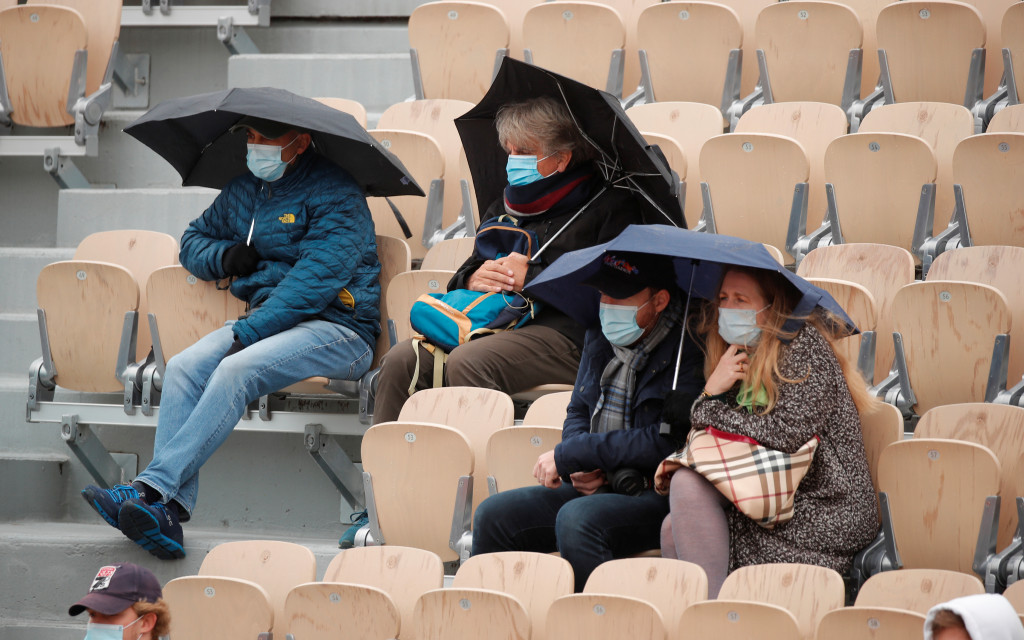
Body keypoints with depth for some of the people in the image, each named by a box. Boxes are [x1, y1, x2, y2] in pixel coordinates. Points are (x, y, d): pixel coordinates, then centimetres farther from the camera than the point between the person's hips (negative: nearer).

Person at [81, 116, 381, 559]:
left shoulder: (334, 194, -8)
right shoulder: (242, 192, 17)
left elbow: (317, 277, -19)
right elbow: (193, 240, 31)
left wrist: (250, 332, -24)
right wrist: (225, 256, 5)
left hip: (338, 327, -7)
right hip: (265, 320, 7)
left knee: (237, 370, -33)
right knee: (183, 368, -20)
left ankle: (153, 489, -37)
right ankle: (170, 511, -33)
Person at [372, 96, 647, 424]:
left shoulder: (611, 206, 6)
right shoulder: (504, 208, 28)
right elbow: (463, 276, 28)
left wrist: (532, 278, -9)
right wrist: (473, 279, 2)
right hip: (492, 320, 7)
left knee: (467, 362, -34)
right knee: (401, 360, -20)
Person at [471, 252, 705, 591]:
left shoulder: (689, 351, -13)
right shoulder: (600, 338, 13)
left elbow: (665, 442, -20)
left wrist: (568, 455, -15)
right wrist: (579, 469, -1)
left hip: (659, 495, -8)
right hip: (596, 487, 8)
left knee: (577, 519, -35)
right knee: (493, 516, -9)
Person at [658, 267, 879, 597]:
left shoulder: (805, 345, -10)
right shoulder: (745, 358, 16)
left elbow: (785, 433, -22)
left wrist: (707, 409, -11)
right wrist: (711, 392, -8)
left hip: (826, 517, -8)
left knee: (689, 487, -20)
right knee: (673, 531, -8)